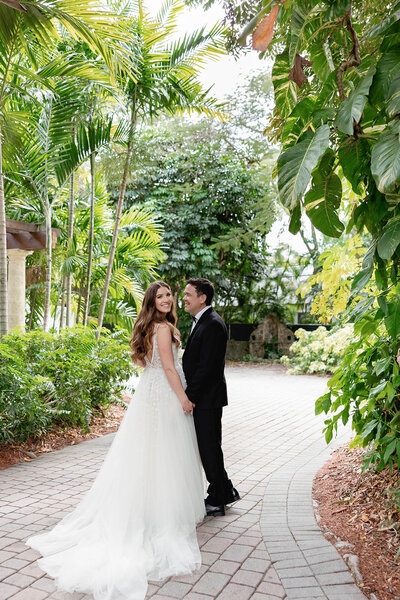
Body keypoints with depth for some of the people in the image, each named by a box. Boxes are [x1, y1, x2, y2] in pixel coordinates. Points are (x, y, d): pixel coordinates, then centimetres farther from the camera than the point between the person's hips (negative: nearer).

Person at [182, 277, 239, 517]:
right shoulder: (201, 322, 14)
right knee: (207, 447, 17)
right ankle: (226, 491, 31)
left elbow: (205, 367, -22)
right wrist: (189, 395, 13)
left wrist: (190, 397, -19)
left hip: (207, 398, -10)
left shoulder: (213, 324, -18)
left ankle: (217, 502, 18)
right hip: (201, 398, 10)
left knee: (210, 449, 2)